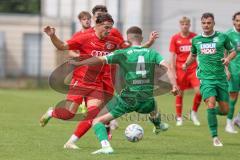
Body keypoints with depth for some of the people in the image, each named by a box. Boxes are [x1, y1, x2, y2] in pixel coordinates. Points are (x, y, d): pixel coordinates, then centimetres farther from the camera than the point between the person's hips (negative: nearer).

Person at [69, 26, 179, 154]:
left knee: (98, 121, 2)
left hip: (128, 99, -4)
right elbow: (167, 67, -6)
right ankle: (158, 126, 72)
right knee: (153, 110, 42)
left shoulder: (123, 54, -4)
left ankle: (106, 146, -22)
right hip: (147, 101, 4)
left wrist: (78, 63, -7)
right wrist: (174, 85, -11)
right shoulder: (152, 53, 6)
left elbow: (100, 60, -12)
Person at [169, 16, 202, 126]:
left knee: (199, 91, -12)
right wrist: (173, 71, -3)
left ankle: (194, 113, 10)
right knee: (180, 93, 4)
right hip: (180, 69, 0)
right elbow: (172, 56, 2)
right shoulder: (175, 38, 1)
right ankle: (179, 118, 15)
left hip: (194, 69, 0)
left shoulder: (195, 37, 3)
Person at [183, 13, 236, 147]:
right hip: (206, 78, -1)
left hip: (221, 78, 1)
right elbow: (193, 55, 25)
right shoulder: (196, 40, 8)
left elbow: (233, 51, 12)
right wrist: (187, 64, 7)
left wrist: (228, 58, -9)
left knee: (225, 110, 3)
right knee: (211, 104, -21)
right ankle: (215, 137, -14)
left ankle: (212, 112, 39)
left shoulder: (222, 37, 2)